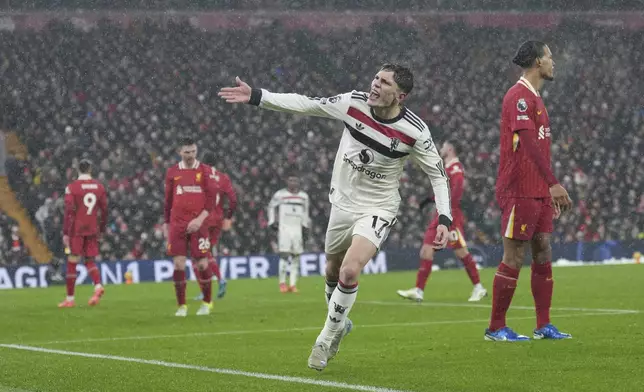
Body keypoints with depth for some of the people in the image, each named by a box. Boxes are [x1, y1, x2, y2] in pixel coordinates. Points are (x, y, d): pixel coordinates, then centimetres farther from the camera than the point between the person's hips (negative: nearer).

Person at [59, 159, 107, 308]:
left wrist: (65, 233, -7)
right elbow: (104, 210, 9)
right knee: (90, 261, 13)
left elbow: (69, 211, -10)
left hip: (76, 230, -4)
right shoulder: (99, 187, 7)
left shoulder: (72, 187, -6)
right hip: (92, 230, 4)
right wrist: (101, 230, 20)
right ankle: (98, 286, -14)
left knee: (72, 263, 2)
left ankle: (70, 299, 4)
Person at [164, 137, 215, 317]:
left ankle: (207, 302, 16)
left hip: (198, 225, -2)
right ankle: (181, 306, 4)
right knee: (179, 264, -4)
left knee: (202, 263, -1)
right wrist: (166, 223, 12)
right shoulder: (172, 172, 8)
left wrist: (200, 218, -13)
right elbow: (168, 200, 14)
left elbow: (211, 199, -1)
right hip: (177, 225, 2)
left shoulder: (204, 171, 2)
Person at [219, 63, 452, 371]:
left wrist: (444, 220, -18)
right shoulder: (354, 103, -13)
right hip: (343, 203, 4)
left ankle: (326, 340, -2)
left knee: (350, 271, -23)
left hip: (378, 210, -4)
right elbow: (305, 105, -9)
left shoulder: (414, 132, -20)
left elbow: (438, 174, -9)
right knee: (332, 273, 18)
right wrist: (256, 97, -14)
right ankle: (339, 325, 48)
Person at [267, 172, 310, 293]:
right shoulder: (280, 194, 0)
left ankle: (293, 284, 4)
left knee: (296, 257, 1)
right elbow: (271, 207, 10)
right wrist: (272, 222, 2)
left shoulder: (303, 196, 11)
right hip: (284, 228, -3)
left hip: (297, 228, 4)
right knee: (284, 256, -10)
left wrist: (305, 228, 14)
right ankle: (282, 283, -2)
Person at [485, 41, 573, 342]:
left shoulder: (534, 98, 18)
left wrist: (552, 190, 23)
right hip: (519, 190, -9)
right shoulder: (519, 96, -13)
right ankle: (496, 328, 1)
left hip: (539, 191, 9)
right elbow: (528, 142, -22)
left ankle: (543, 325, 13)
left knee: (543, 253, 8)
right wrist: (553, 183, -28)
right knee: (514, 258, -6)